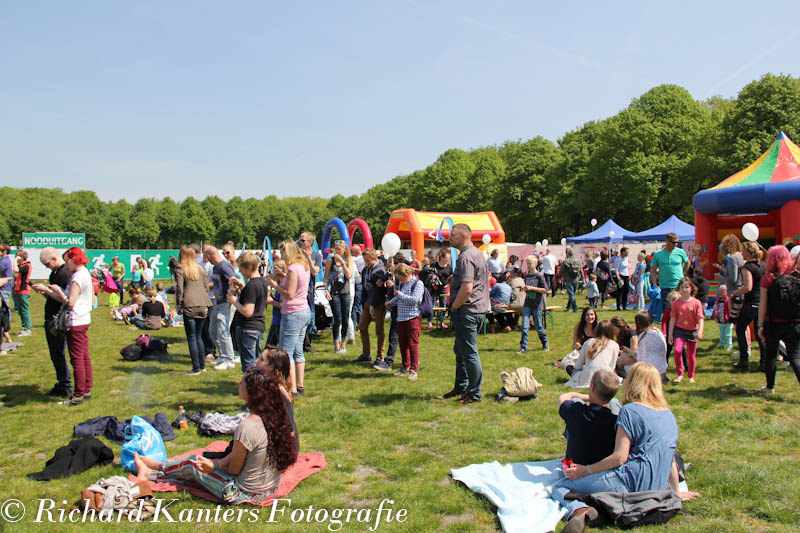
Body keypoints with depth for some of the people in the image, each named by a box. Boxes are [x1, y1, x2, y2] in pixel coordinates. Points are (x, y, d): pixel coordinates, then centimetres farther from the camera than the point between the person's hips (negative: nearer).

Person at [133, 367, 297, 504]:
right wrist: (216, 464, -4)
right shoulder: (275, 417, -6)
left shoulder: (246, 427, -29)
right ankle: (149, 473, 40)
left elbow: (234, 469, -14)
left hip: (248, 493, -7)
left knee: (191, 465, 13)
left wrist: (214, 465, 7)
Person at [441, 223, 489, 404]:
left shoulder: (466, 257, -18)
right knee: (460, 350, 19)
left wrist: (454, 307, -14)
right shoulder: (476, 253, 15)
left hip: (466, 311, -11)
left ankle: (474, 394, 8)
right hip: (478, 309, 11)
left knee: (469, 352, -1)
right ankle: (460, 387, 30)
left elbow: (467, 289, -27)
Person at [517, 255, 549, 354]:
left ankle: (545, 344, 27)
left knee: (538, 326, 4)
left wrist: (532, 288, -18)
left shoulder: (539, 276, -8)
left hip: (537, 305, -4)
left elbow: (545, 290, -13)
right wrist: (525, 289, 2)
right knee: (525, 326, -6)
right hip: (527, 304, 4)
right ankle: (523, 347, -3)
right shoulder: (526, 276, 10)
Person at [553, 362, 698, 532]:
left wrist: (585, 470, -5)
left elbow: (619, 457, -13)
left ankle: (580, 510, -37)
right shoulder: (669, 414, 14)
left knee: (560, 488, -6)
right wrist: (676, 492, 31)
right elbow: (670, 458, 19)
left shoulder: (630, 410, -8)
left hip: (631, 481, -8)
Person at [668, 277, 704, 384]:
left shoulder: (696, 303, -4)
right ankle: (680, 374, -7)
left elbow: (700, 318, -8)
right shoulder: (676, 303, 0)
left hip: (692, 331, 0)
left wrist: (700, 331, -23)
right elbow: (673, 318, 3)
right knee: (677, 350, -20)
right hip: (679, 330, 0)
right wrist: (670, 334, 1)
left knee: (691, 355, 7)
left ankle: (691, 377, 26)